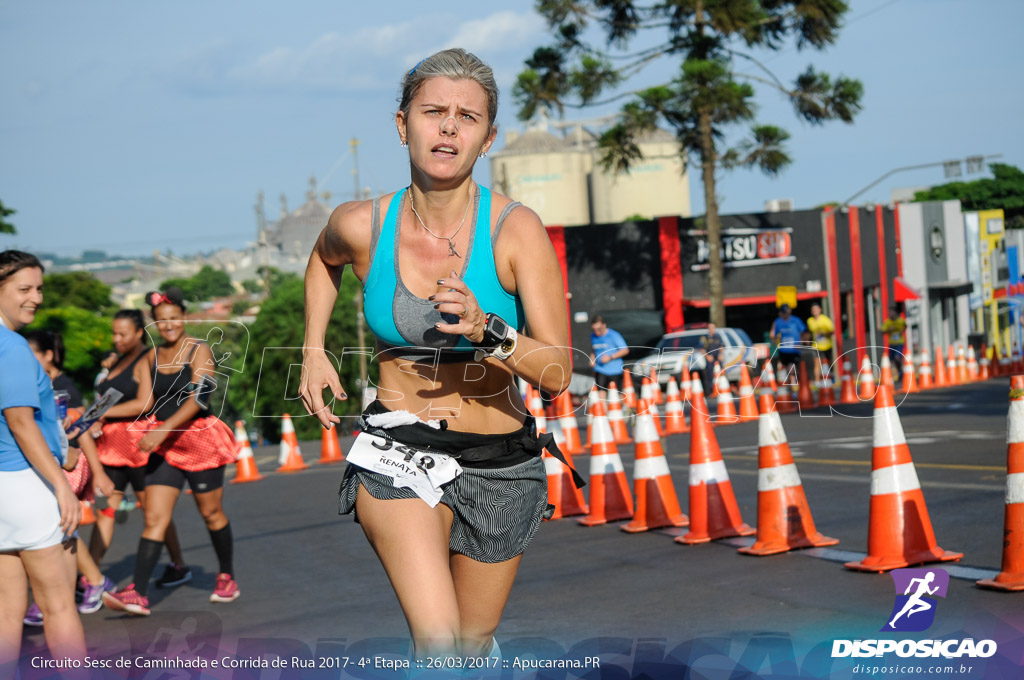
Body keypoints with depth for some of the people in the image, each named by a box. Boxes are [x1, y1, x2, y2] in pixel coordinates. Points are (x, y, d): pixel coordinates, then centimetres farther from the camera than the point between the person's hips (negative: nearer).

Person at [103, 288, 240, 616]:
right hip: (164, 445, 4)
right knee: (154, 519, -6)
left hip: (200, 441, -4)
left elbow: (198, 398, -20)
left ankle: (227, 578, 28)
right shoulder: (153, 357, 8)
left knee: (211, 514, 9)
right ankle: (138, 594, -13)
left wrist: (163, 430, -27)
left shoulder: (199, 351, -9)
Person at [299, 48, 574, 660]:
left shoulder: (517, 231, -13)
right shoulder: (362, 226, -7)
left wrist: (488, 331, -32)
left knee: (473, 647, 17)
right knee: (439, 643, -23)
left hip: (499, 464, 1)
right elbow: (324, 259, 20)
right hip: (398, 452, 0)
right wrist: (314, 352, 11)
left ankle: (487, 647, 49)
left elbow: (559, 374, -16)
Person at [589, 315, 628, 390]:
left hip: (615, 371, -3)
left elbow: (625, 350, -7)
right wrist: (592, 359, 2)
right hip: (600, 370, 3)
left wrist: (610, 357, -16)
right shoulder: (593, 336, 7)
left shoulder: (613, 335, -8)